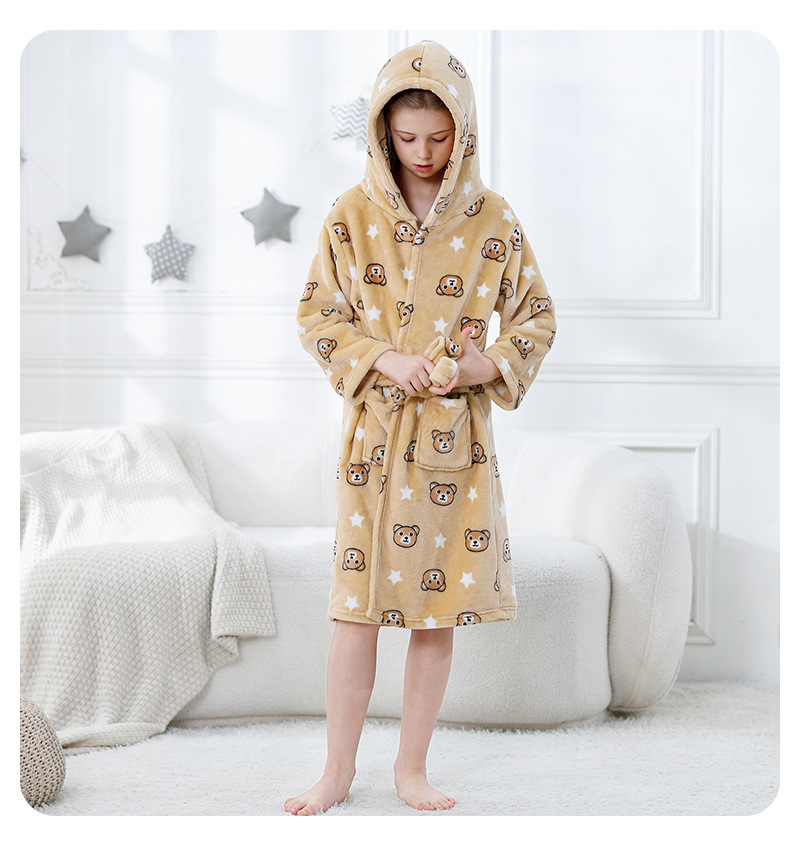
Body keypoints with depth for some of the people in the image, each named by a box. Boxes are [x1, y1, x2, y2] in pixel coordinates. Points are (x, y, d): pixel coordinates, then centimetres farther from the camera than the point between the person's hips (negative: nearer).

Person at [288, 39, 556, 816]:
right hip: (375, 432, 0)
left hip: (457, 437, 1)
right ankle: (338, 772, 16)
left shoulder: (491, 218, -1)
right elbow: (316, 313, 2)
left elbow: (536, 318, 5)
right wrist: (383, 360, -13)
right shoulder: (353, 213, -1)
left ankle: (412, 767, 22)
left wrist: (484, 364, -12)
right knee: (357, 609, 1)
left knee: (441, 611, 7)